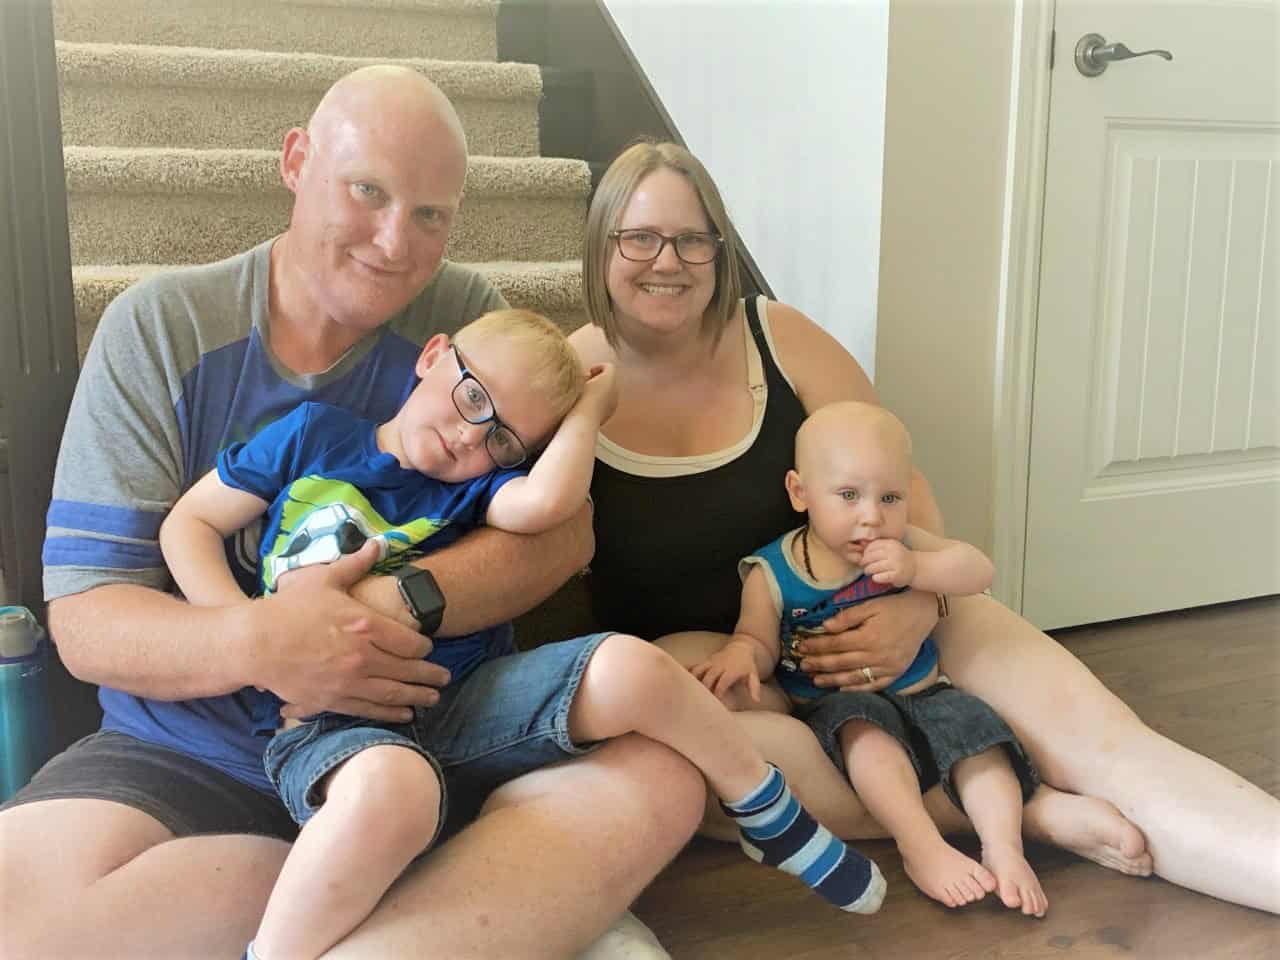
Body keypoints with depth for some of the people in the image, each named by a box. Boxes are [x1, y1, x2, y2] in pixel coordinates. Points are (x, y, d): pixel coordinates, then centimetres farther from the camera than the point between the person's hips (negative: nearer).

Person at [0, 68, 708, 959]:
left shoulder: (469, 318, 0)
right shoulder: (158, 327, -3)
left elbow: (564, 530, -9)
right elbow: (86, 618, -7)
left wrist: (395, 605, -26)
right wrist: (251, 645, -29)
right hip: (192, 760, 0)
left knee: (659, 776, -24)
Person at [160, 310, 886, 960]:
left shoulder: (479, 483, 10)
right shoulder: (314, 434, 10)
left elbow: (544, 502, -15)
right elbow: (190, 524, 13)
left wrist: (588, 407, 2)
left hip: (460, 700, 3)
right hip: (331, 725, -3)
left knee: (630, 670, -18)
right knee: (392, 787, -41)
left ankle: (778, 824, 5)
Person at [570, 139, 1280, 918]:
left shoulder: (778, 338, -1)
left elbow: (899, 485, 0)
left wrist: (920, 605, -18)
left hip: (865, 618, 2)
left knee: (1085, 720, -21)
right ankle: (1025, 811, -29)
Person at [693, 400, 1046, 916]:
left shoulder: (900, 544, -3)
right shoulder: (771, 573, -11)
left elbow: (978, 570, -8)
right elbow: (759, 641, -6)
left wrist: (916, 570, -27)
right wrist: (740, 654, -32)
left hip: (921, 693, 4)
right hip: (834, 705, -3)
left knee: (974, 728, -20)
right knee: (864, 728, -34)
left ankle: (1003, 846, -16)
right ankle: (920, 846, -33)